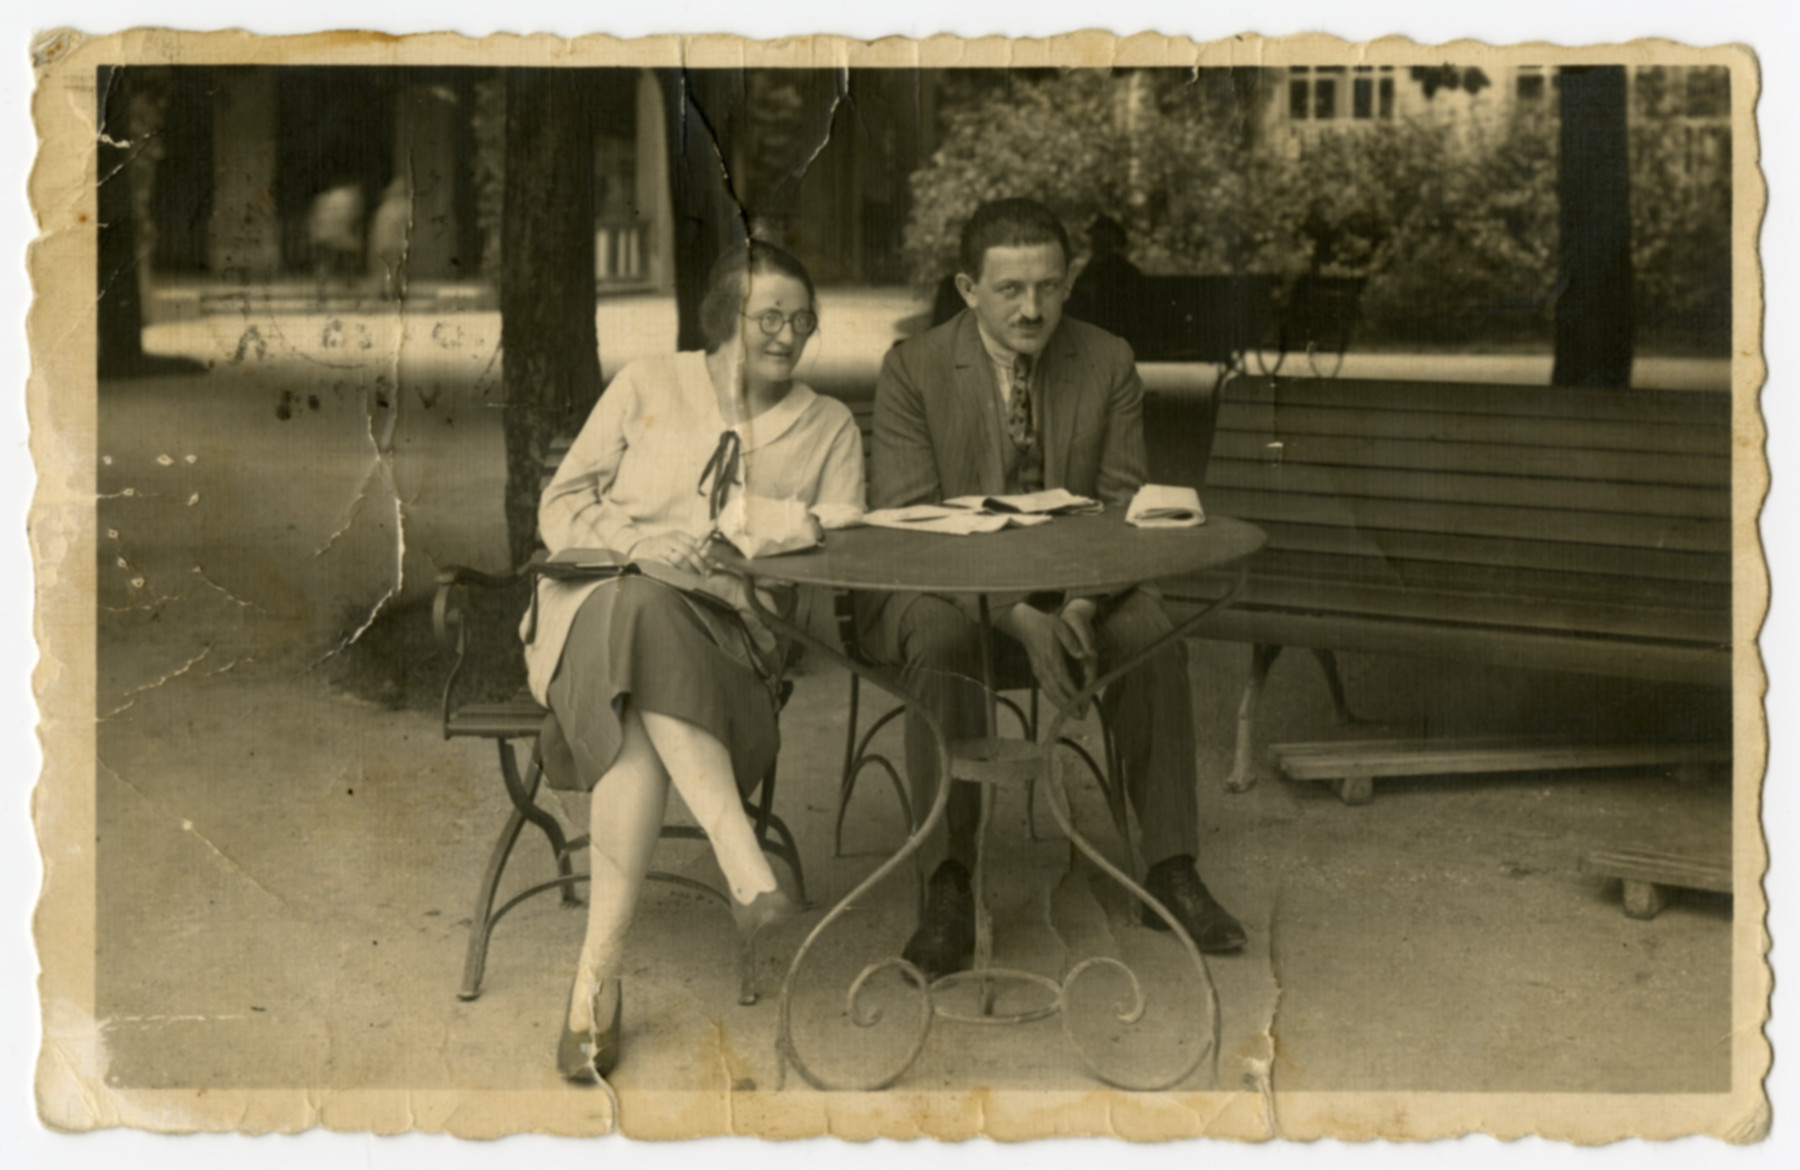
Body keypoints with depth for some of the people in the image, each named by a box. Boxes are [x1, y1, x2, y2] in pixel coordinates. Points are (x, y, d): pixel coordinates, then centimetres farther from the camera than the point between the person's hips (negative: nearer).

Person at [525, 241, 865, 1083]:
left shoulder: (829, 428, 18)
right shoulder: (648, 386, 17)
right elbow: (560, 507, 12)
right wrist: (635, 539, -9)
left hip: (723, 631, 0)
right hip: (603, 602, 0)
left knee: (643, 730, -37)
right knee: (641, 606, -40)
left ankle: (598, 974, -39)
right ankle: (748, 872, -49)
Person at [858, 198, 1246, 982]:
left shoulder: (1107, 365, 1)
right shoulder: (912, 371, -7)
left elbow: (1122, 509, -1)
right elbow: (905, 526, -15)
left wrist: (1082, 607, -23)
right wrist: (1017, 618, -28)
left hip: (1072, 590, 2)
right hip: (942, 589, -2)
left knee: (1151, 635, -26)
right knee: (942, 638, -35)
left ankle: (1171, 872, -14)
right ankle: (949, 886, -29)